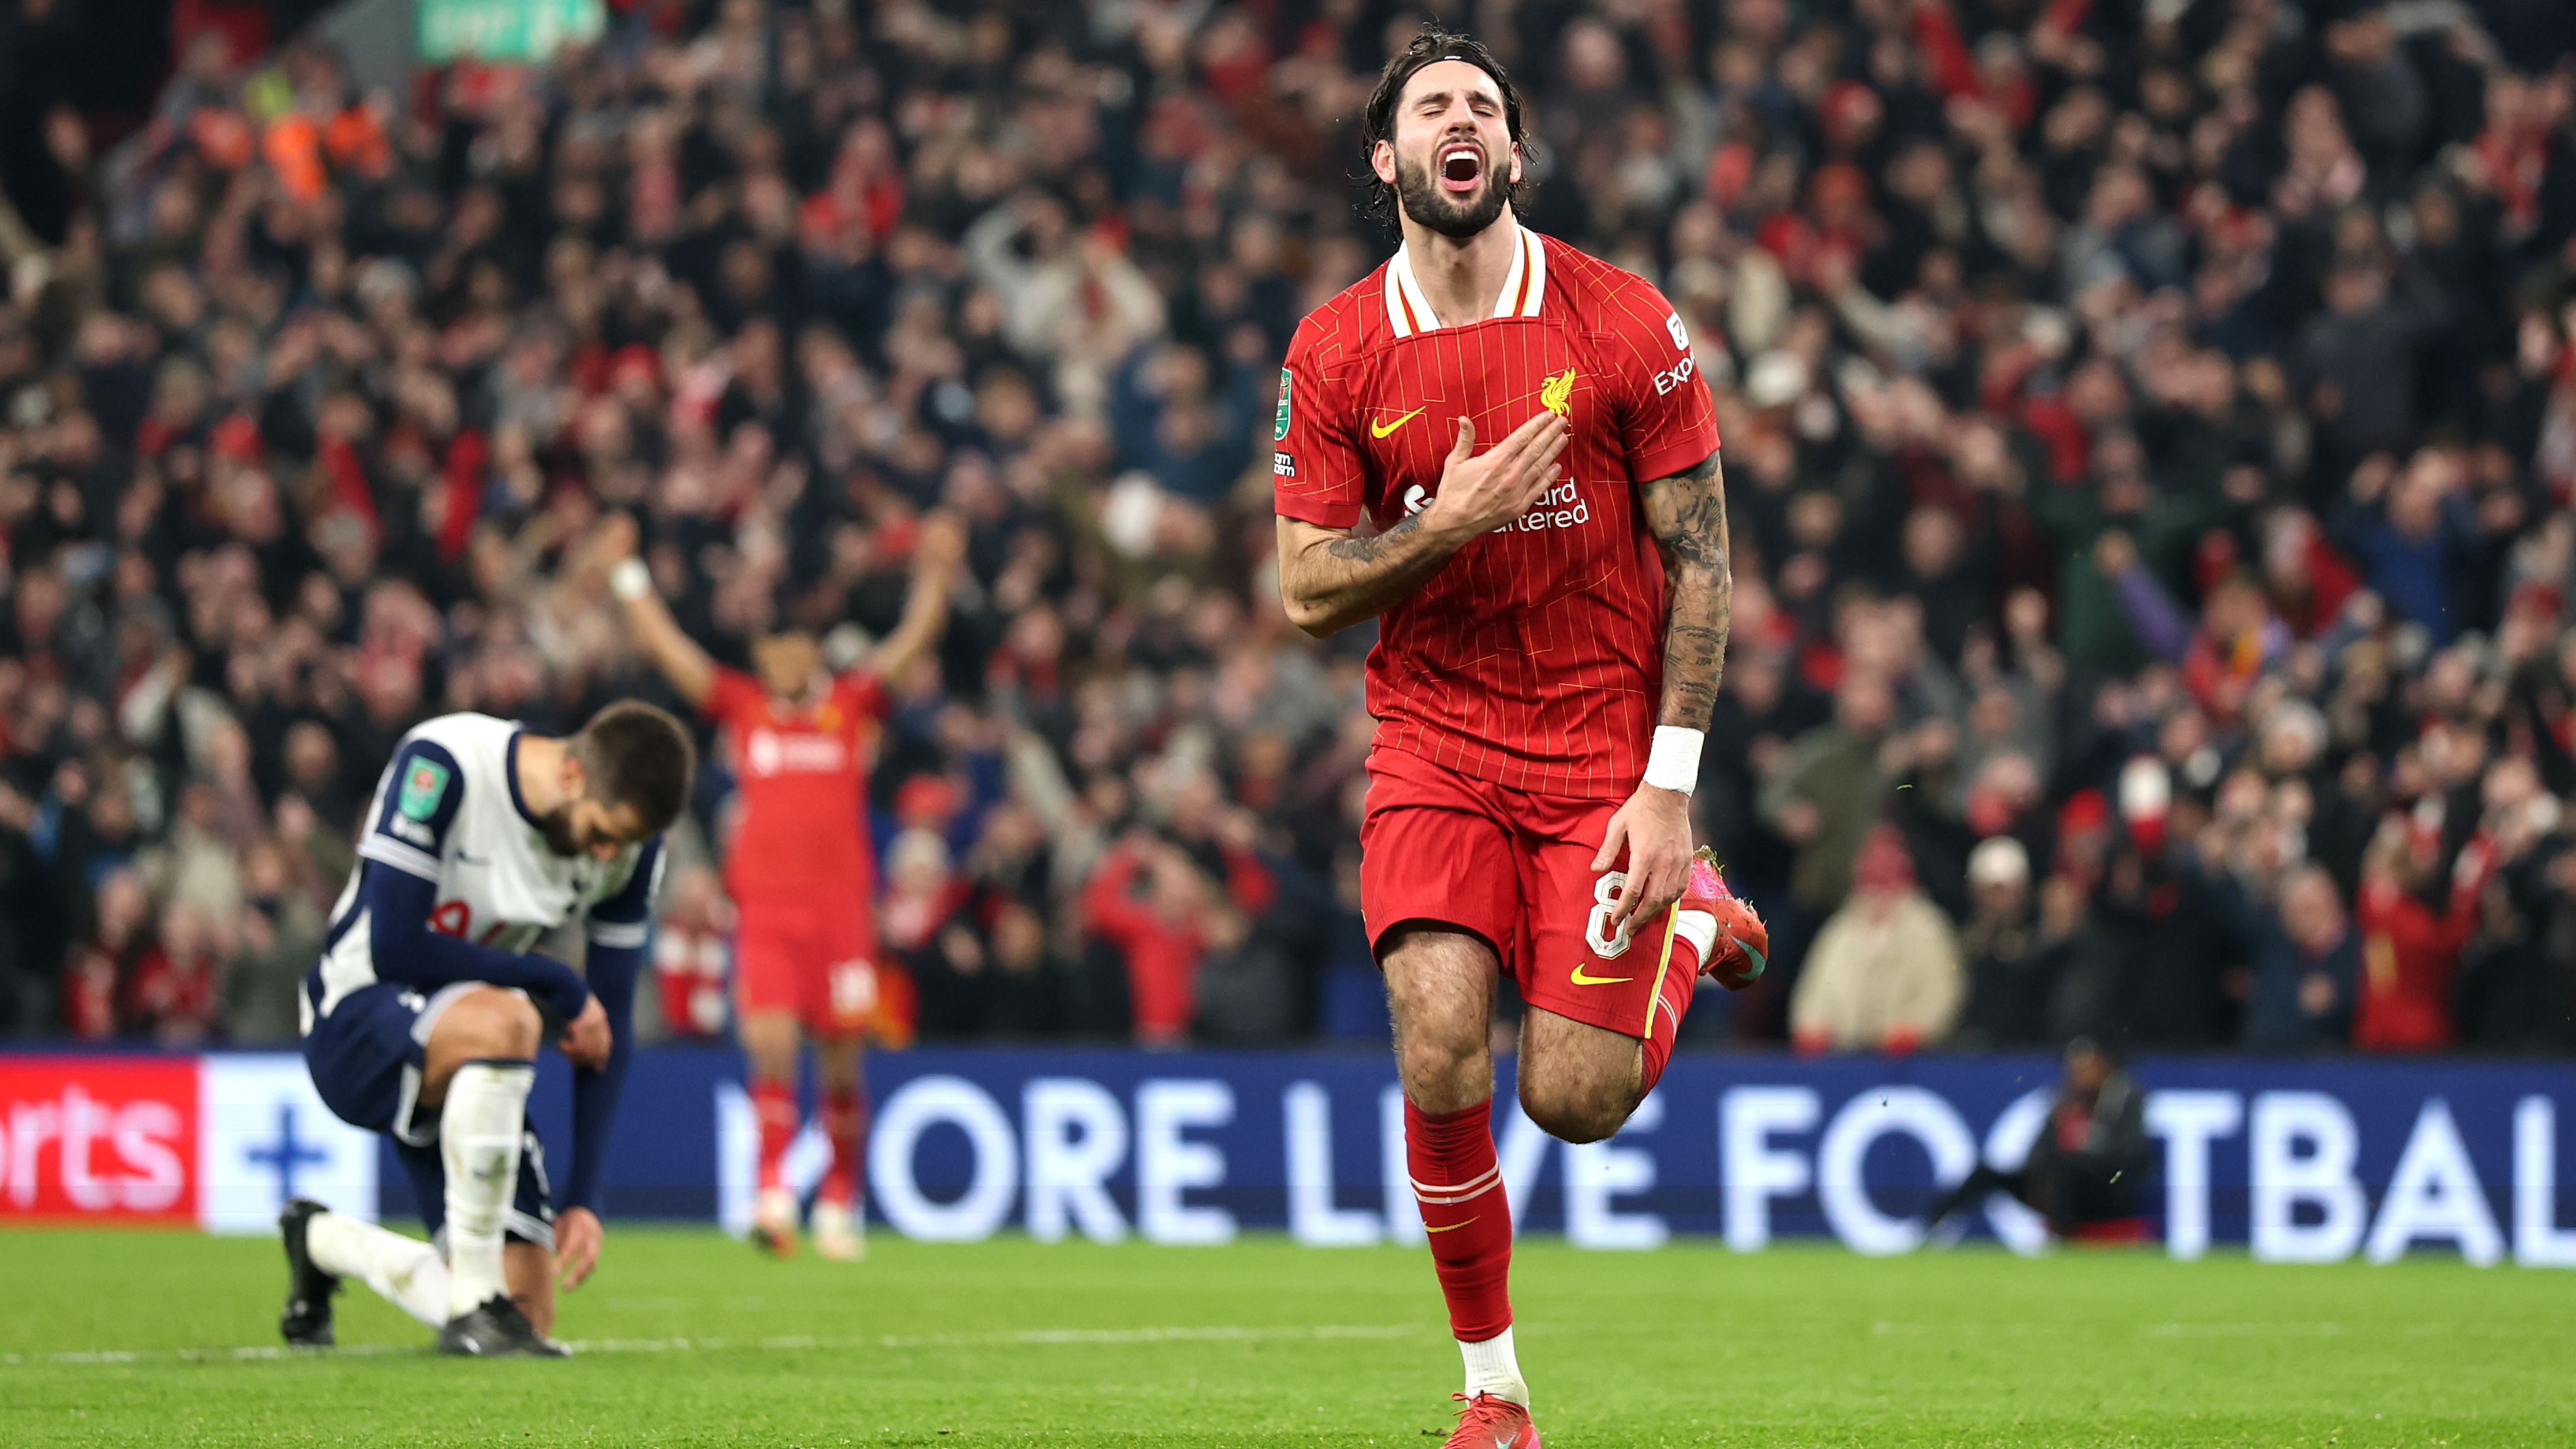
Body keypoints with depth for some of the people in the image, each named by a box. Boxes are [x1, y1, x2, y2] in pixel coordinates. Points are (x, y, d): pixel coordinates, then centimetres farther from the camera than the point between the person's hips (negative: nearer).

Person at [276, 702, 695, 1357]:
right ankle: (473, 1305, -27)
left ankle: (322, 1242, 28)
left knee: (529, 1319, -4)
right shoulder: (442, 765, -22)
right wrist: (556, 985, -19)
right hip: (355, 1021, -6)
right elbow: (393, 949, -25)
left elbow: (609, 1026, 0)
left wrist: (584, 1197, -5)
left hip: (468, 1065, 6)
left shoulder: (630, 844, -5)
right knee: (506, 1022, -40)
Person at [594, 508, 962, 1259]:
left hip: (842, 907, 0)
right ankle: (773, 1190, -17)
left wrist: (935, 576, -11)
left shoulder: (852, 704, 9)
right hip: (764, 907, 0)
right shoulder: (741, 705, 11)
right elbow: (665, 647, 8)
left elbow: (914, 641, 3)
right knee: (769, 1043, -16)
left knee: (841, 1060, 3)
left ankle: (840, 1200, 17)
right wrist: (626, 574, 2)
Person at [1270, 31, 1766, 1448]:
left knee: (1573, 1099, -6)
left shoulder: (1621, 322, -5)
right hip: (1434, 741, 1)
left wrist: (1669, 786, -8)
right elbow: (1306, 593, 0)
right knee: (1439, 1057, -17)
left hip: (1603, 742, -1)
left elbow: (1700, 559, -2)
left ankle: (1695, 918, 27)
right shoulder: (1335, 351, -1)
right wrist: (1451, 522, -18)